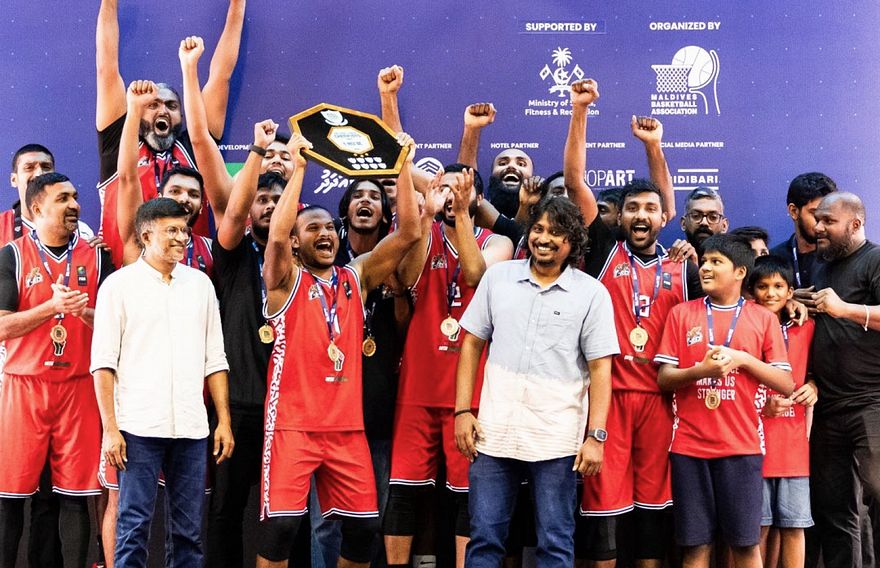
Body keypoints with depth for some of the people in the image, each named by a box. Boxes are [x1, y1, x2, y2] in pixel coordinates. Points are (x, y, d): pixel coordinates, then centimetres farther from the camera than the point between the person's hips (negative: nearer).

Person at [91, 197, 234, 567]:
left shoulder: (200, 283, 12)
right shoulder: (119, 285, 1)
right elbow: (103, 364, -2)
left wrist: (224, 420, 7)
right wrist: (110, 429, -8)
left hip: (191, 427, 4)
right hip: (139, 426, -3)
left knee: (189, 530, 7)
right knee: (134, 526, 0)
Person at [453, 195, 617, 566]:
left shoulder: (592, 294, -1)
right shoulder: (498, 276, 7)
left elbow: (600, 368, -2)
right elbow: (472, 343, 10)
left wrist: (596, 435, -8)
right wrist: (462, 410, 3)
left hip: (557, 439, -2)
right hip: (494, 432, 2)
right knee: (484, 538, 8)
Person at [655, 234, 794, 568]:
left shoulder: (764, 319, 5)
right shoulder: (681, 314, 8)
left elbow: (786, 385, 2)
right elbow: (664, 378, 3)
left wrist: (742, 358, -11)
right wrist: (700, 370, -16)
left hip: (741, 445, -1)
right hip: (689, 444, 1)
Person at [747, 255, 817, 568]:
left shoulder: (805, 328, 9)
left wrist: (812, 387, -1)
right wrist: (760, 406, -13)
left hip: (793, 441, 2)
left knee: (793, 526, 4)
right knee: (761, 525, 4)